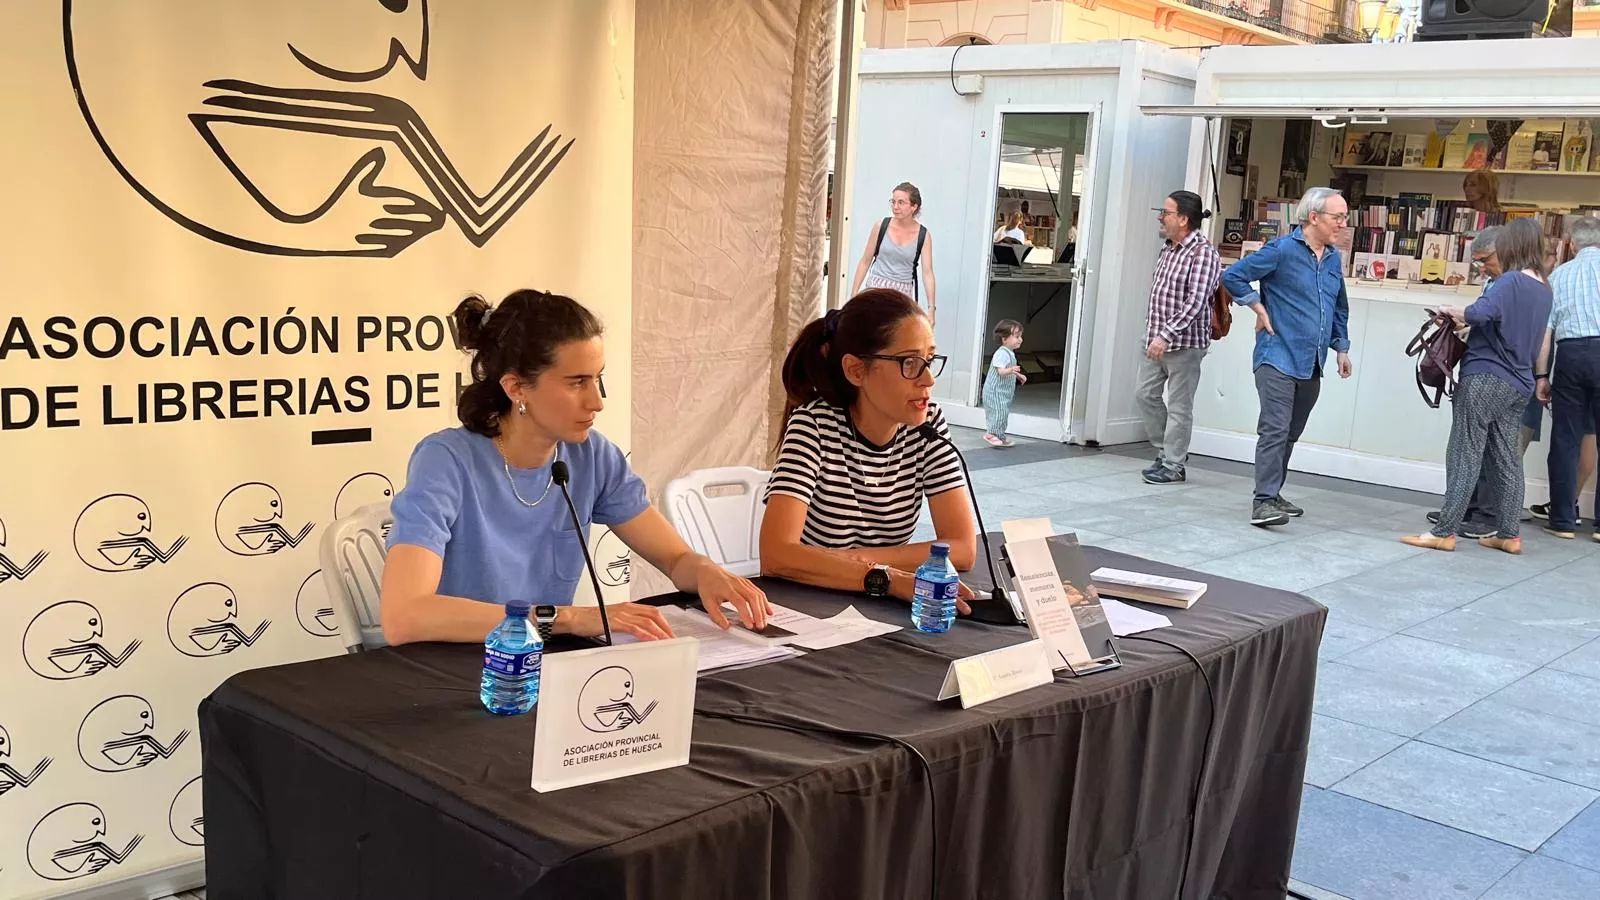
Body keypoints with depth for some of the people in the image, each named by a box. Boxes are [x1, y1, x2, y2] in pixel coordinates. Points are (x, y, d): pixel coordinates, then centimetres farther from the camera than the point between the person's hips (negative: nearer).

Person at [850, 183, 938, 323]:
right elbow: (865, 262, 4)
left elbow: (927, 273, -4)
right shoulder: (881, 226, -2)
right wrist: (854, 294, 2)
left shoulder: (923, 236, -2)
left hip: (903, 294, 1)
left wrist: (931, 307, -12)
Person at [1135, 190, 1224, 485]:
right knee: (1145, 394, 12)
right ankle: (1165, 450, 26)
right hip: (1156, 340, 9)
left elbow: (1196, 302, -23)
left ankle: (1173, 466, 8)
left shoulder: (1203, 253, -15)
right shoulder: (1168, 250, 12)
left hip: (1185, 343, -9)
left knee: (1179, 406, 0)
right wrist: (1154, 334, 18)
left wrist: (1166, 335, -29)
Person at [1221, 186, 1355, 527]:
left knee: (1290, 434, 13)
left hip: (1311, 364, 7)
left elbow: (1340, 309, 25)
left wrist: (1341, 348, 19)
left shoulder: (1334, 259, 13)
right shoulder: (1282, 250, -10)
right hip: (1278, 358, -7)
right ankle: (1263, 502, -15)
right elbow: (1232, 276, -9)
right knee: (1275, 430, -14)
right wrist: (1259, 309, -8)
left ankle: (1271, 494, 23)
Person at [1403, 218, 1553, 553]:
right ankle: (1509, 534, 15)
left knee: (1464, 457, -6)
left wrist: (1453, 312, -10)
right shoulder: (1543, 289, 14)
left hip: (1485, 378, -8)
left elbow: (1479, 313, -29)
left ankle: (1445, 532, -5)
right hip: (1518, 385, 8)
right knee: (1507, 459, 11)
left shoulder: (1511, 281, -12)